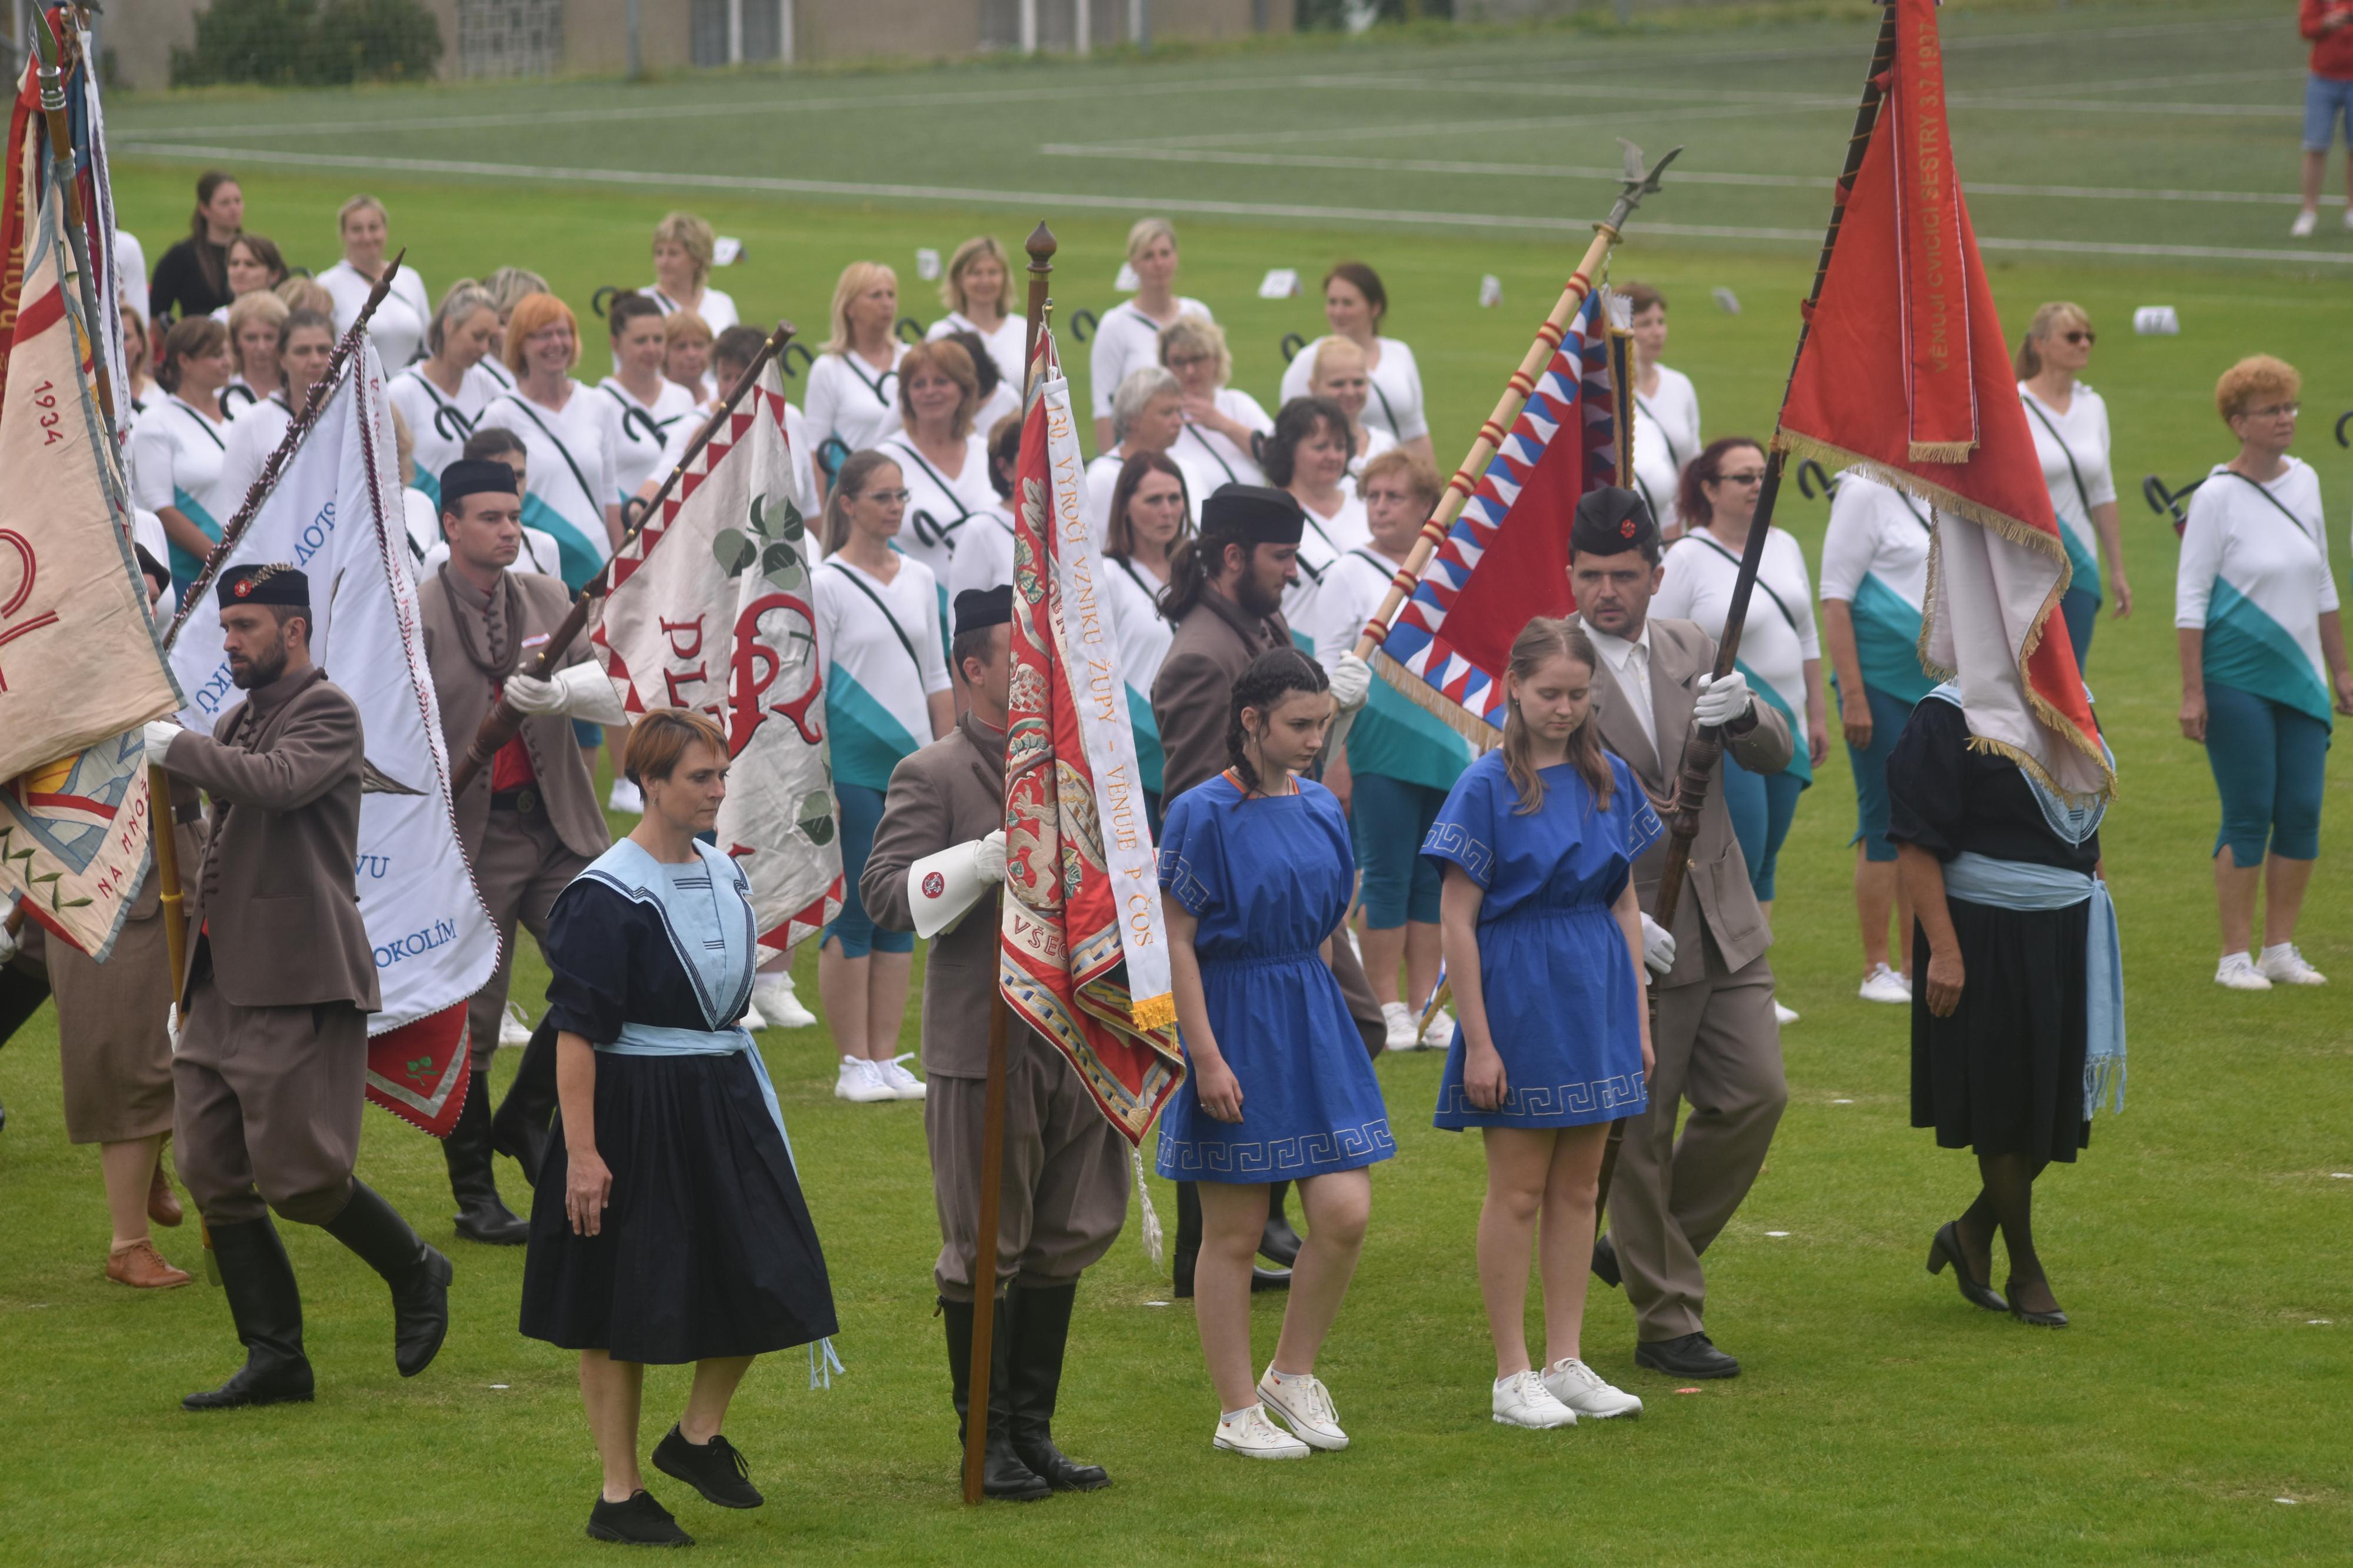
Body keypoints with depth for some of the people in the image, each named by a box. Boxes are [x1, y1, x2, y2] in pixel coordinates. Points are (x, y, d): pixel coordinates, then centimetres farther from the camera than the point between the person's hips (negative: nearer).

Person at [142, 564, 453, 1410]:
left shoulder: (327, 712, -6)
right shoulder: (236, 723, 20)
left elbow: (279, 783, -27)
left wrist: (176, 746, -15)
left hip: (298, 986, -9)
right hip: (221, 985, 9)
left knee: (299, 1174, -10)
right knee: (214, 1176, 3)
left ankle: (416, 1275, 15)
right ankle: (274, 1358, 9)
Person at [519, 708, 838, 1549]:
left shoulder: (723, 873, 8)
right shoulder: (606, 895, -15)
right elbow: (576, 1031, -17)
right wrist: (581, 1150, -21)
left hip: (724, 1102, 7)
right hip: (635, 1114, -7)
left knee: (765, 1280, 3)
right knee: (620, 1307, 1)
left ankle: (698, 1434, 24)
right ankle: (619, 1495, 10)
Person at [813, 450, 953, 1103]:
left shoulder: (919, 580, 12)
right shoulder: (825, 585, -5)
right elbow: (809, 688, -7)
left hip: (912, 768, 5)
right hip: (852, 772, -5)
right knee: (853, 914, -3)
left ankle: (887, 1058, 12)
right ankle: (856, 1065, 3)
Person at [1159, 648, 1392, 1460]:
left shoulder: (1320, 806, 7)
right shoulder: (1203, 814, -11)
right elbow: (1177, 943, -12)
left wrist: (1310, 1011, 14)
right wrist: (1207, 1057, -17)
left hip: (1314, 1024, 6)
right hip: (1233, 1023, -6)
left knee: (1345, 1211, -4)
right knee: (1234, 1234, 2)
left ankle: (1293, 1374, 16)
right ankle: (1239, 1413, 12)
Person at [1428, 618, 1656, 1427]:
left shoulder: (1609, 778, 6)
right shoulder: (1487, 786, -10)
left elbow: (1625, 905, 12)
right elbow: (1457, 921, -10)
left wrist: (1638, 1017, 8)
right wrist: (1479, 1040, -13)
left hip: (1597, 993, 5)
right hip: (1518, 993, -5)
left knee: (1579, 1187, 10)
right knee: (1519, 1190, 1)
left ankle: (1567, 1362, 17)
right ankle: (1512, 1375, 7)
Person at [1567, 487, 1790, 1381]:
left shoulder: (1690, 649, 9)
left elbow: (1775, 757, 4)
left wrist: (1743, 714, -20)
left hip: (1723, 927, 6)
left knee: (1755, 1096, 3)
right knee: (1638, 1132, 0)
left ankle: (1636, 1250, 22)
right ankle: (1666, 1323, 10)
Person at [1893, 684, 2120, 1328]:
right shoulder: (1949, 715, -14)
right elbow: (1917, 842, -17)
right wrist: (1943, 952, -21)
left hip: (2067, 933, 7)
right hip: (1987, 941, -7)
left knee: (2058, 1104, 9)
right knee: (2005, 1107, 3)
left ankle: (1973, 1233, 29)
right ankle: (2025, 1271, 18)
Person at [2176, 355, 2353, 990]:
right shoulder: (2218, 496, -9)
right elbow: (2190, 597, -9)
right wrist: (2192, 691, -13)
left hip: (2299, 677, 6)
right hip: (2236, 679, -6)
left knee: (2302, 814, 4)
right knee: (2248, 817, -4)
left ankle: (2280, 949, 15)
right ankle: (2236, 956, 4)